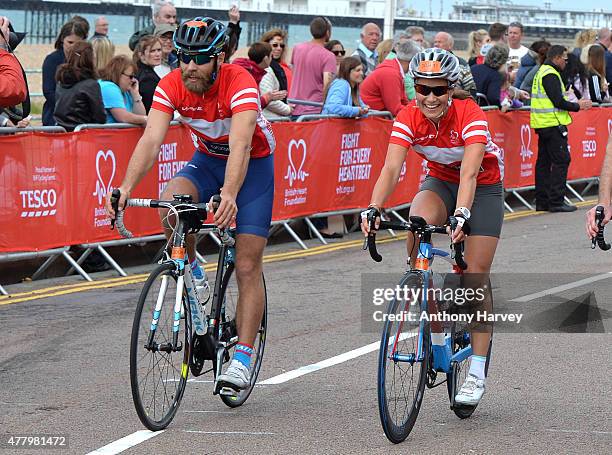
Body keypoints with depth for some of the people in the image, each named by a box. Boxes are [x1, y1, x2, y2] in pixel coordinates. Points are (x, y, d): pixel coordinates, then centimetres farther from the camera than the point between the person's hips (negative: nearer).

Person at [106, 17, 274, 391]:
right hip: (207, 159, 3)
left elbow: (240, 144, -45)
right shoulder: (171, 86, -20)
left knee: (248, 266, -9)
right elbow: (151, 139, -30)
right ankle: (191, 269, -2)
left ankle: (243, 358, -4)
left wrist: (229, 193, -62)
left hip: (254, 164, -3)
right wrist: (126, 187, -46)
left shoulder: (240, 83, -33)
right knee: (171, 203, -31)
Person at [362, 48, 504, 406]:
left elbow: (469, 173, -42)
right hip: (440, 181, 3)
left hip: (484, 187, -3)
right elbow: (391, 168, -30)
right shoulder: (409, 118, -20)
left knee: (476, 276, -9)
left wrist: (462, 214, -58)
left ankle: (477, 373, -3)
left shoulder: (470, 115, -30)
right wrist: (374, 208, -47)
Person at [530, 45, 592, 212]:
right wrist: (578, 106, -7)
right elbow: (558, 102, -19)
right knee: (561, 160, -7)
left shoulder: (542, 72, 17)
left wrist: (576, 104, 17)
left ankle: (542, 201, 13)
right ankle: (556, 201, -9)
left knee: (544, 161, 11)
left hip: (542, 124, 10)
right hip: (553, 124, -10)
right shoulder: (551, 75, -14)